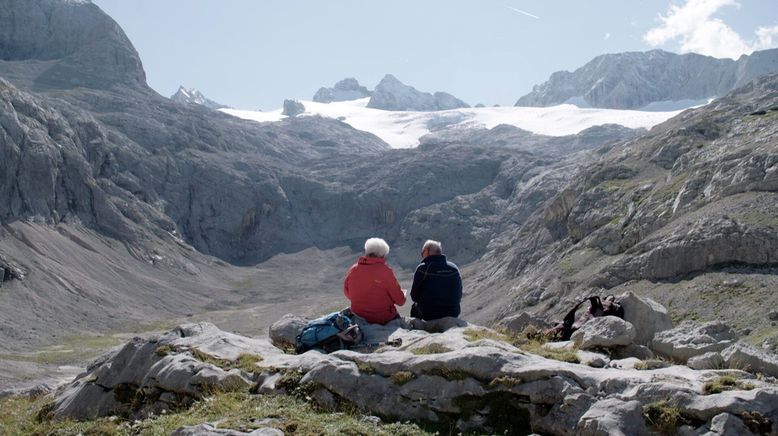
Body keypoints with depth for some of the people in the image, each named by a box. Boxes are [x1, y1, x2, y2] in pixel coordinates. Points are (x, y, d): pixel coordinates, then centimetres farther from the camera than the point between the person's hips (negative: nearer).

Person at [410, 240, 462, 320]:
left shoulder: (422, 268, -12)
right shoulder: (454, 268, 0)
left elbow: (414, 296, -4)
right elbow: (459, 296, 6)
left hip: (428, 315, -3)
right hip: (453, 315, 3)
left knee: (415, 307, 27)